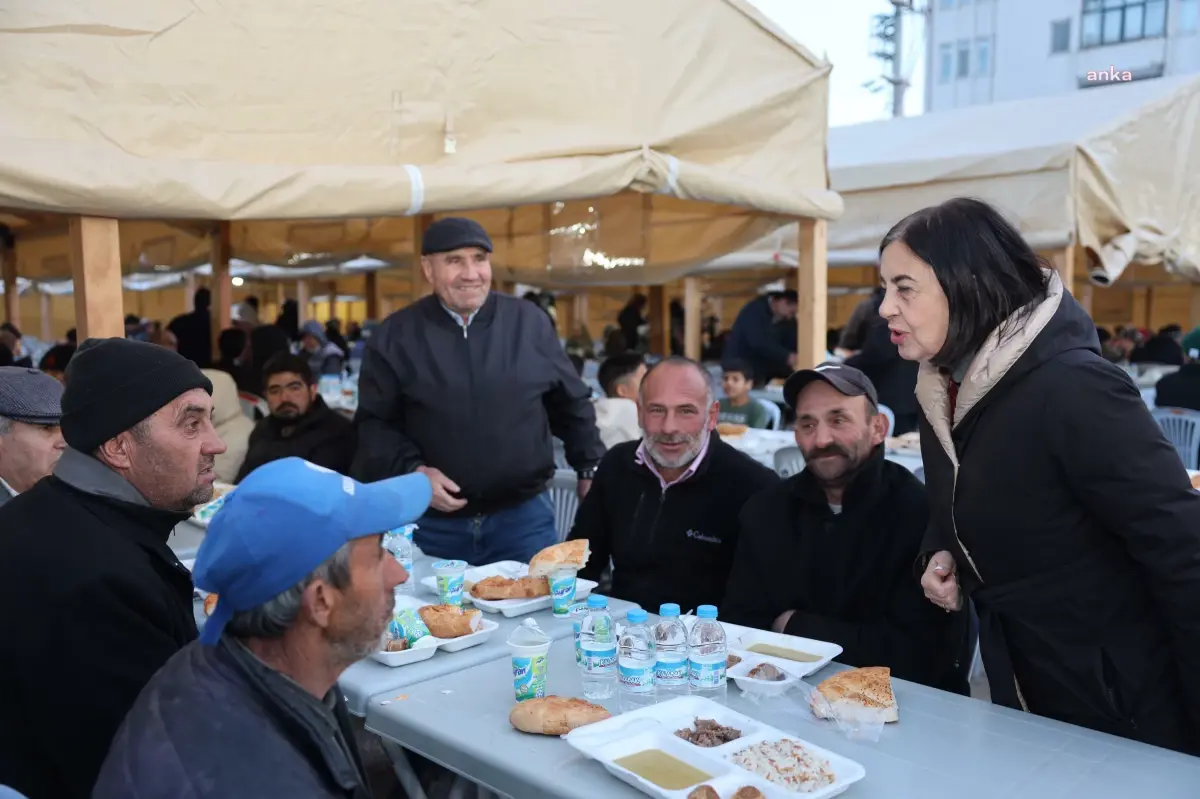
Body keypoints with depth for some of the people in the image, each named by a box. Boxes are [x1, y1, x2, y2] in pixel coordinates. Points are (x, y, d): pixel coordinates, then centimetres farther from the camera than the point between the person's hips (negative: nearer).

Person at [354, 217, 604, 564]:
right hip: (432, 523, 0)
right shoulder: (396, 336, -1)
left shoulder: (530, 322, 2)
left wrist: (590, 468, 7)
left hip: (524, 516, 1)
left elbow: (572, 403, 11)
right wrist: (412, 471, -13)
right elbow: (374, 422, 2)